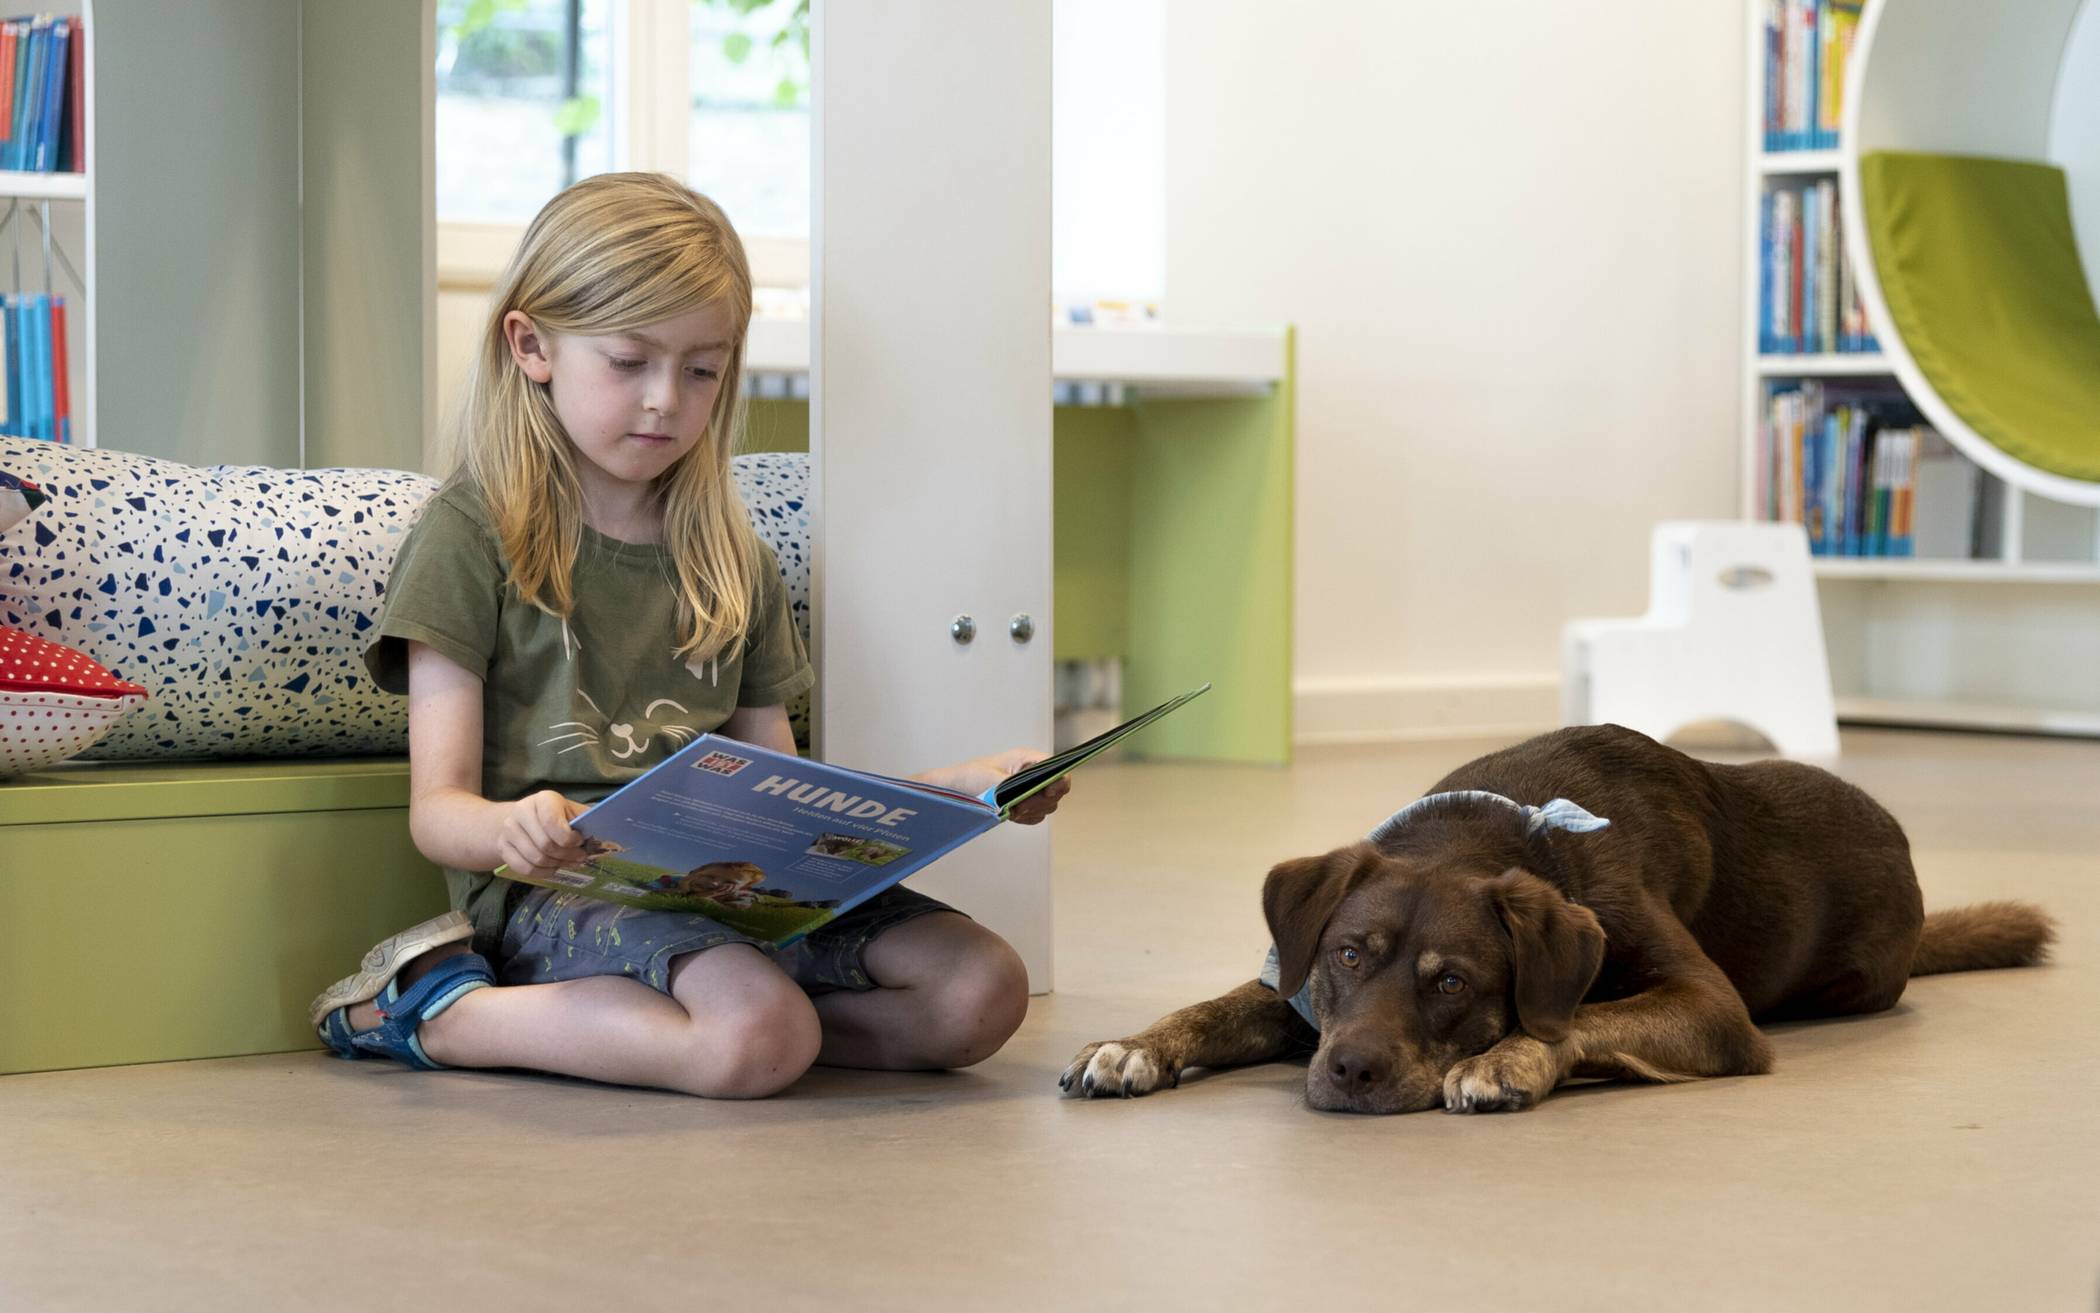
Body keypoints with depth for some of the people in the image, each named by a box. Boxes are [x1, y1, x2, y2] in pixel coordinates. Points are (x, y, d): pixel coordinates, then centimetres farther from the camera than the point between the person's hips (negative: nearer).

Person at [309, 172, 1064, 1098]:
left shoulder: (733, 564, 21)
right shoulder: (474, 535, 2)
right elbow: (438, 809, -4)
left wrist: (955, 786, 5)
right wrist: (510, 829, -29)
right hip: (551, 891, -7)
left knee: (983, 990, -17)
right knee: (763, 1037, -35)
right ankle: (436, 1008, -12)